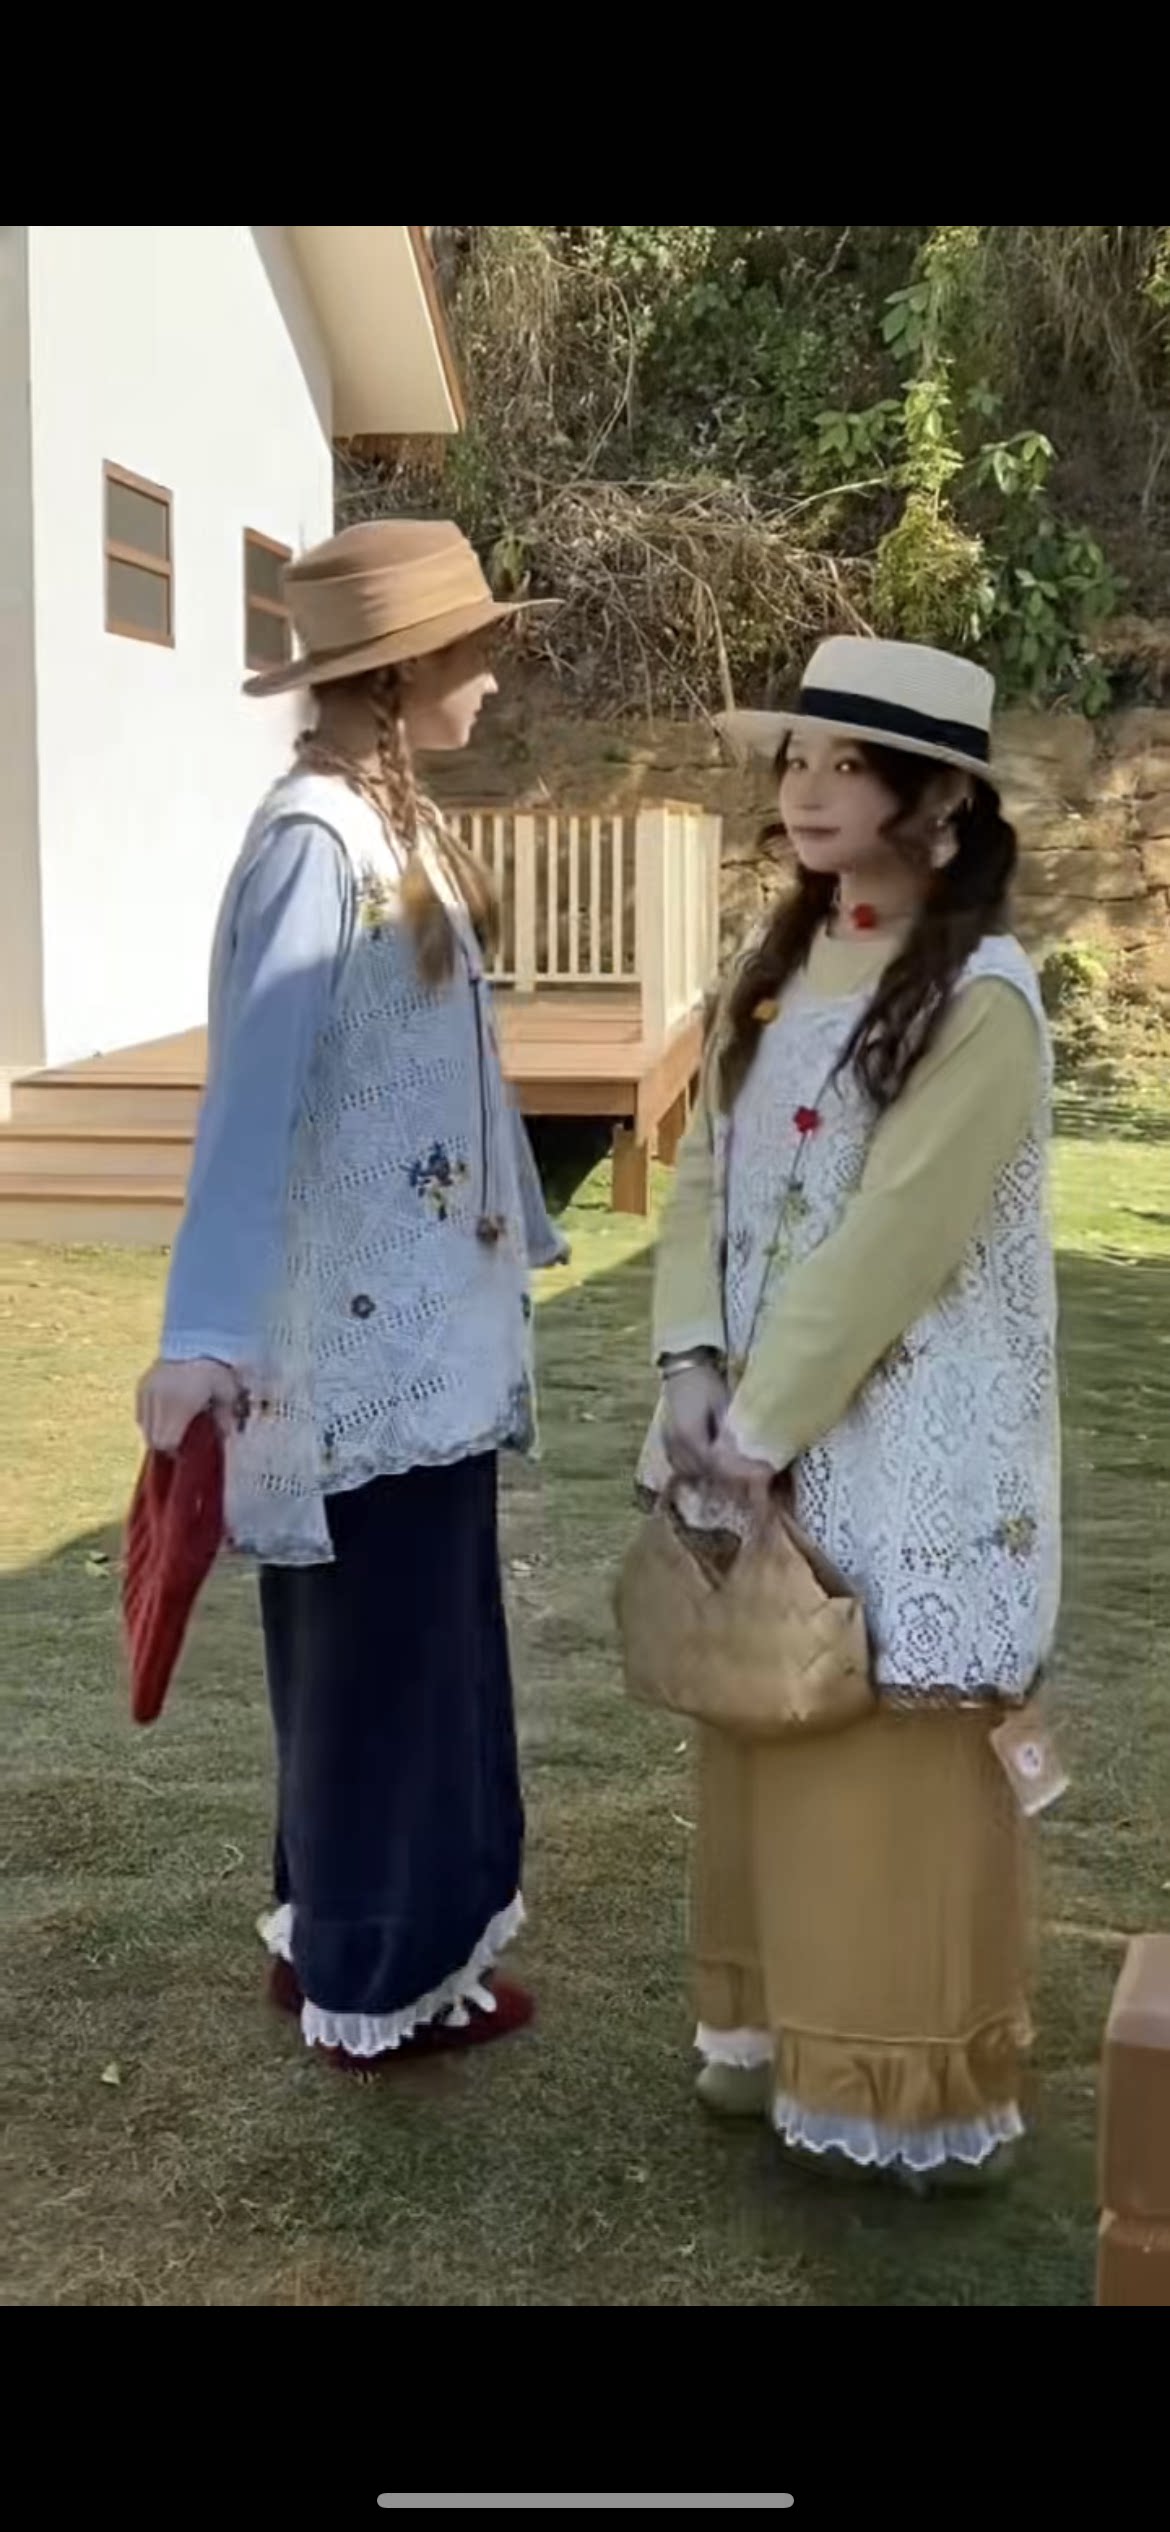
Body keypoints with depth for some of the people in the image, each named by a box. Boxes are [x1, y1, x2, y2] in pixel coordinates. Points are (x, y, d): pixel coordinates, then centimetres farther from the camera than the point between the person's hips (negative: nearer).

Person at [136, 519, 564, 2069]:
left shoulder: (400, 822, 9)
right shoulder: (317, 839, -20)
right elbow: (253, 1093, -29)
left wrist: (515, 1239, 24)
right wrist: (205, 1333, -37)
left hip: (428, 1319, 9)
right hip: (363, 1330, -9)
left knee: (425, 1638, 18)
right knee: (381, 1650, 4)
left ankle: (348, 1936, 34)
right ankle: (376, 1982, 21)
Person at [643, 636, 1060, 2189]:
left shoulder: (980, 998, -15)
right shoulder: (779, 968, 8)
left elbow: (889, 1240, -19)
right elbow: (707, 1176, 6)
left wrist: (760, 1428, -16)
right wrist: (695, 1371, -7)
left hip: (906, 1445, -7)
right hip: (761, 1424, 7)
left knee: (897, 1757, 1)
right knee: (771, 1735, 16)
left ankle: (909, 2089, 17)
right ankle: (777, 2034, 32)